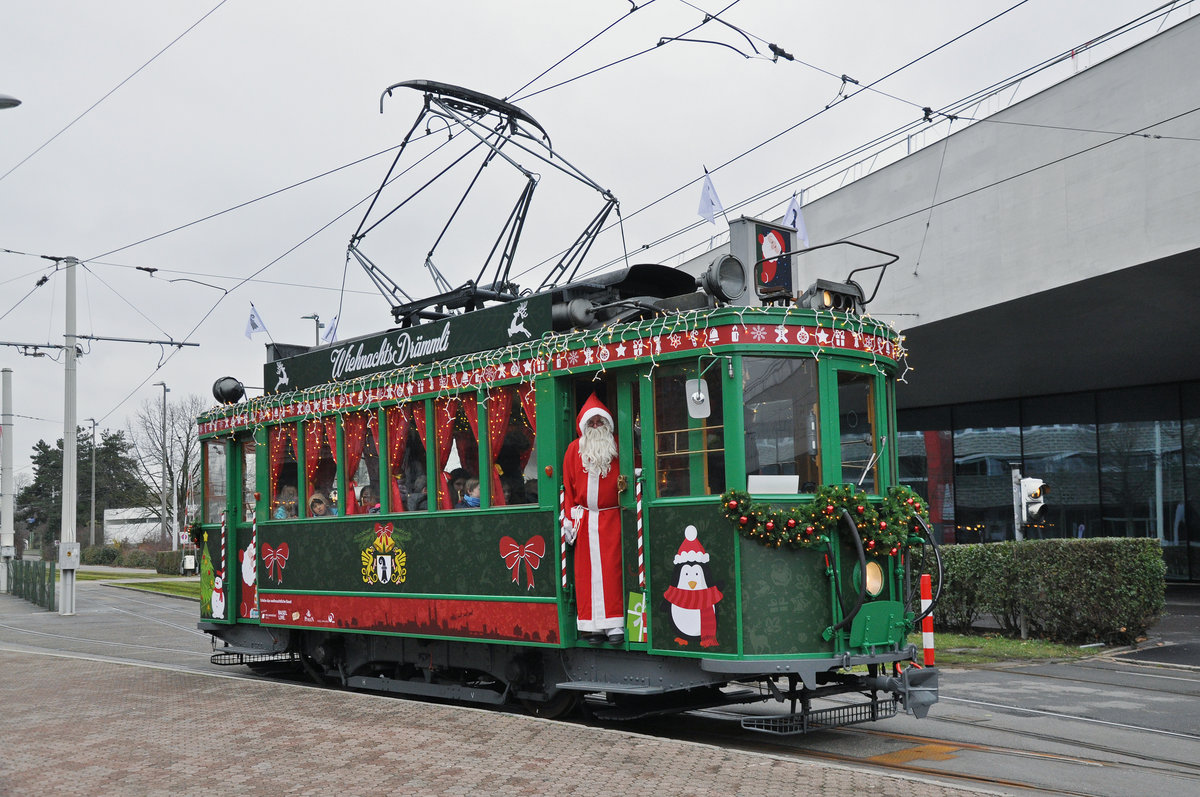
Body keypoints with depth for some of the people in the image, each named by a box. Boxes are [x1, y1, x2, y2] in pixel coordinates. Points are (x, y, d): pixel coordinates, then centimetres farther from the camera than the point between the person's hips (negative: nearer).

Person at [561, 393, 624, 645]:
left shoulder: (617, 447, 5)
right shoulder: (574, 449, 8)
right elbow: (568, 485, 9)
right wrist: (568, 517, 3)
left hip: (611, 517, -1)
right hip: (584, 518, 2)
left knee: (611, 569, -5)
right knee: (587, 570, 0)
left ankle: (615, 624, -3)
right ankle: (593, 625, 4)